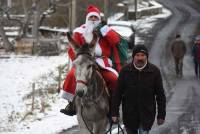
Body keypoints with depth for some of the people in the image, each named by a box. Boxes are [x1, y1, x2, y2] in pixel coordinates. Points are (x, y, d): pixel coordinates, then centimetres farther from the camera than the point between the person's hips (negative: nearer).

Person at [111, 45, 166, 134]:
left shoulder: (154, 71, -6)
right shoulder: (125, 71, -5)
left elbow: (160, 95, 0)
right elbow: (117, 94, -2)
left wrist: (161, 115, 0)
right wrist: (115, 113, -4)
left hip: (147, 114, -2)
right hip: (129, 114, 2)